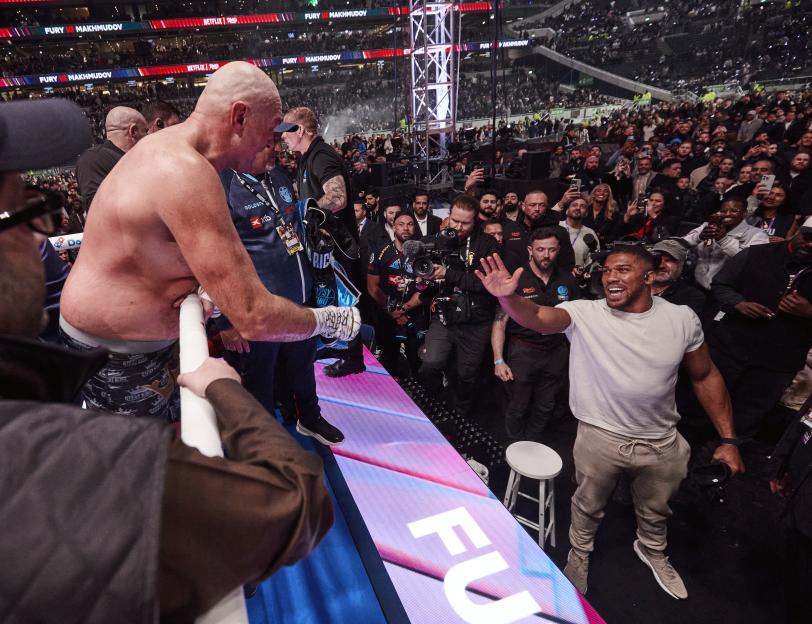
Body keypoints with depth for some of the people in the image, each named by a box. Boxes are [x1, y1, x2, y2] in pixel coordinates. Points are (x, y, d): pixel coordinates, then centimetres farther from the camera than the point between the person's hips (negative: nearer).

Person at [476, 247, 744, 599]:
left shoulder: (681, 318, -10)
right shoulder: (585, 313, -17)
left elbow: (705, 377, 1)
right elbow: (535, 317, -34)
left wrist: (728, 439, 0)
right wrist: (508, 297, -56)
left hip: (662, 442, 3)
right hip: (600, 438, -2)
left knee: (655, 509, 28)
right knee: (588, 506, 21)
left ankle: (651, 550, 60)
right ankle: (580, 554, 51)